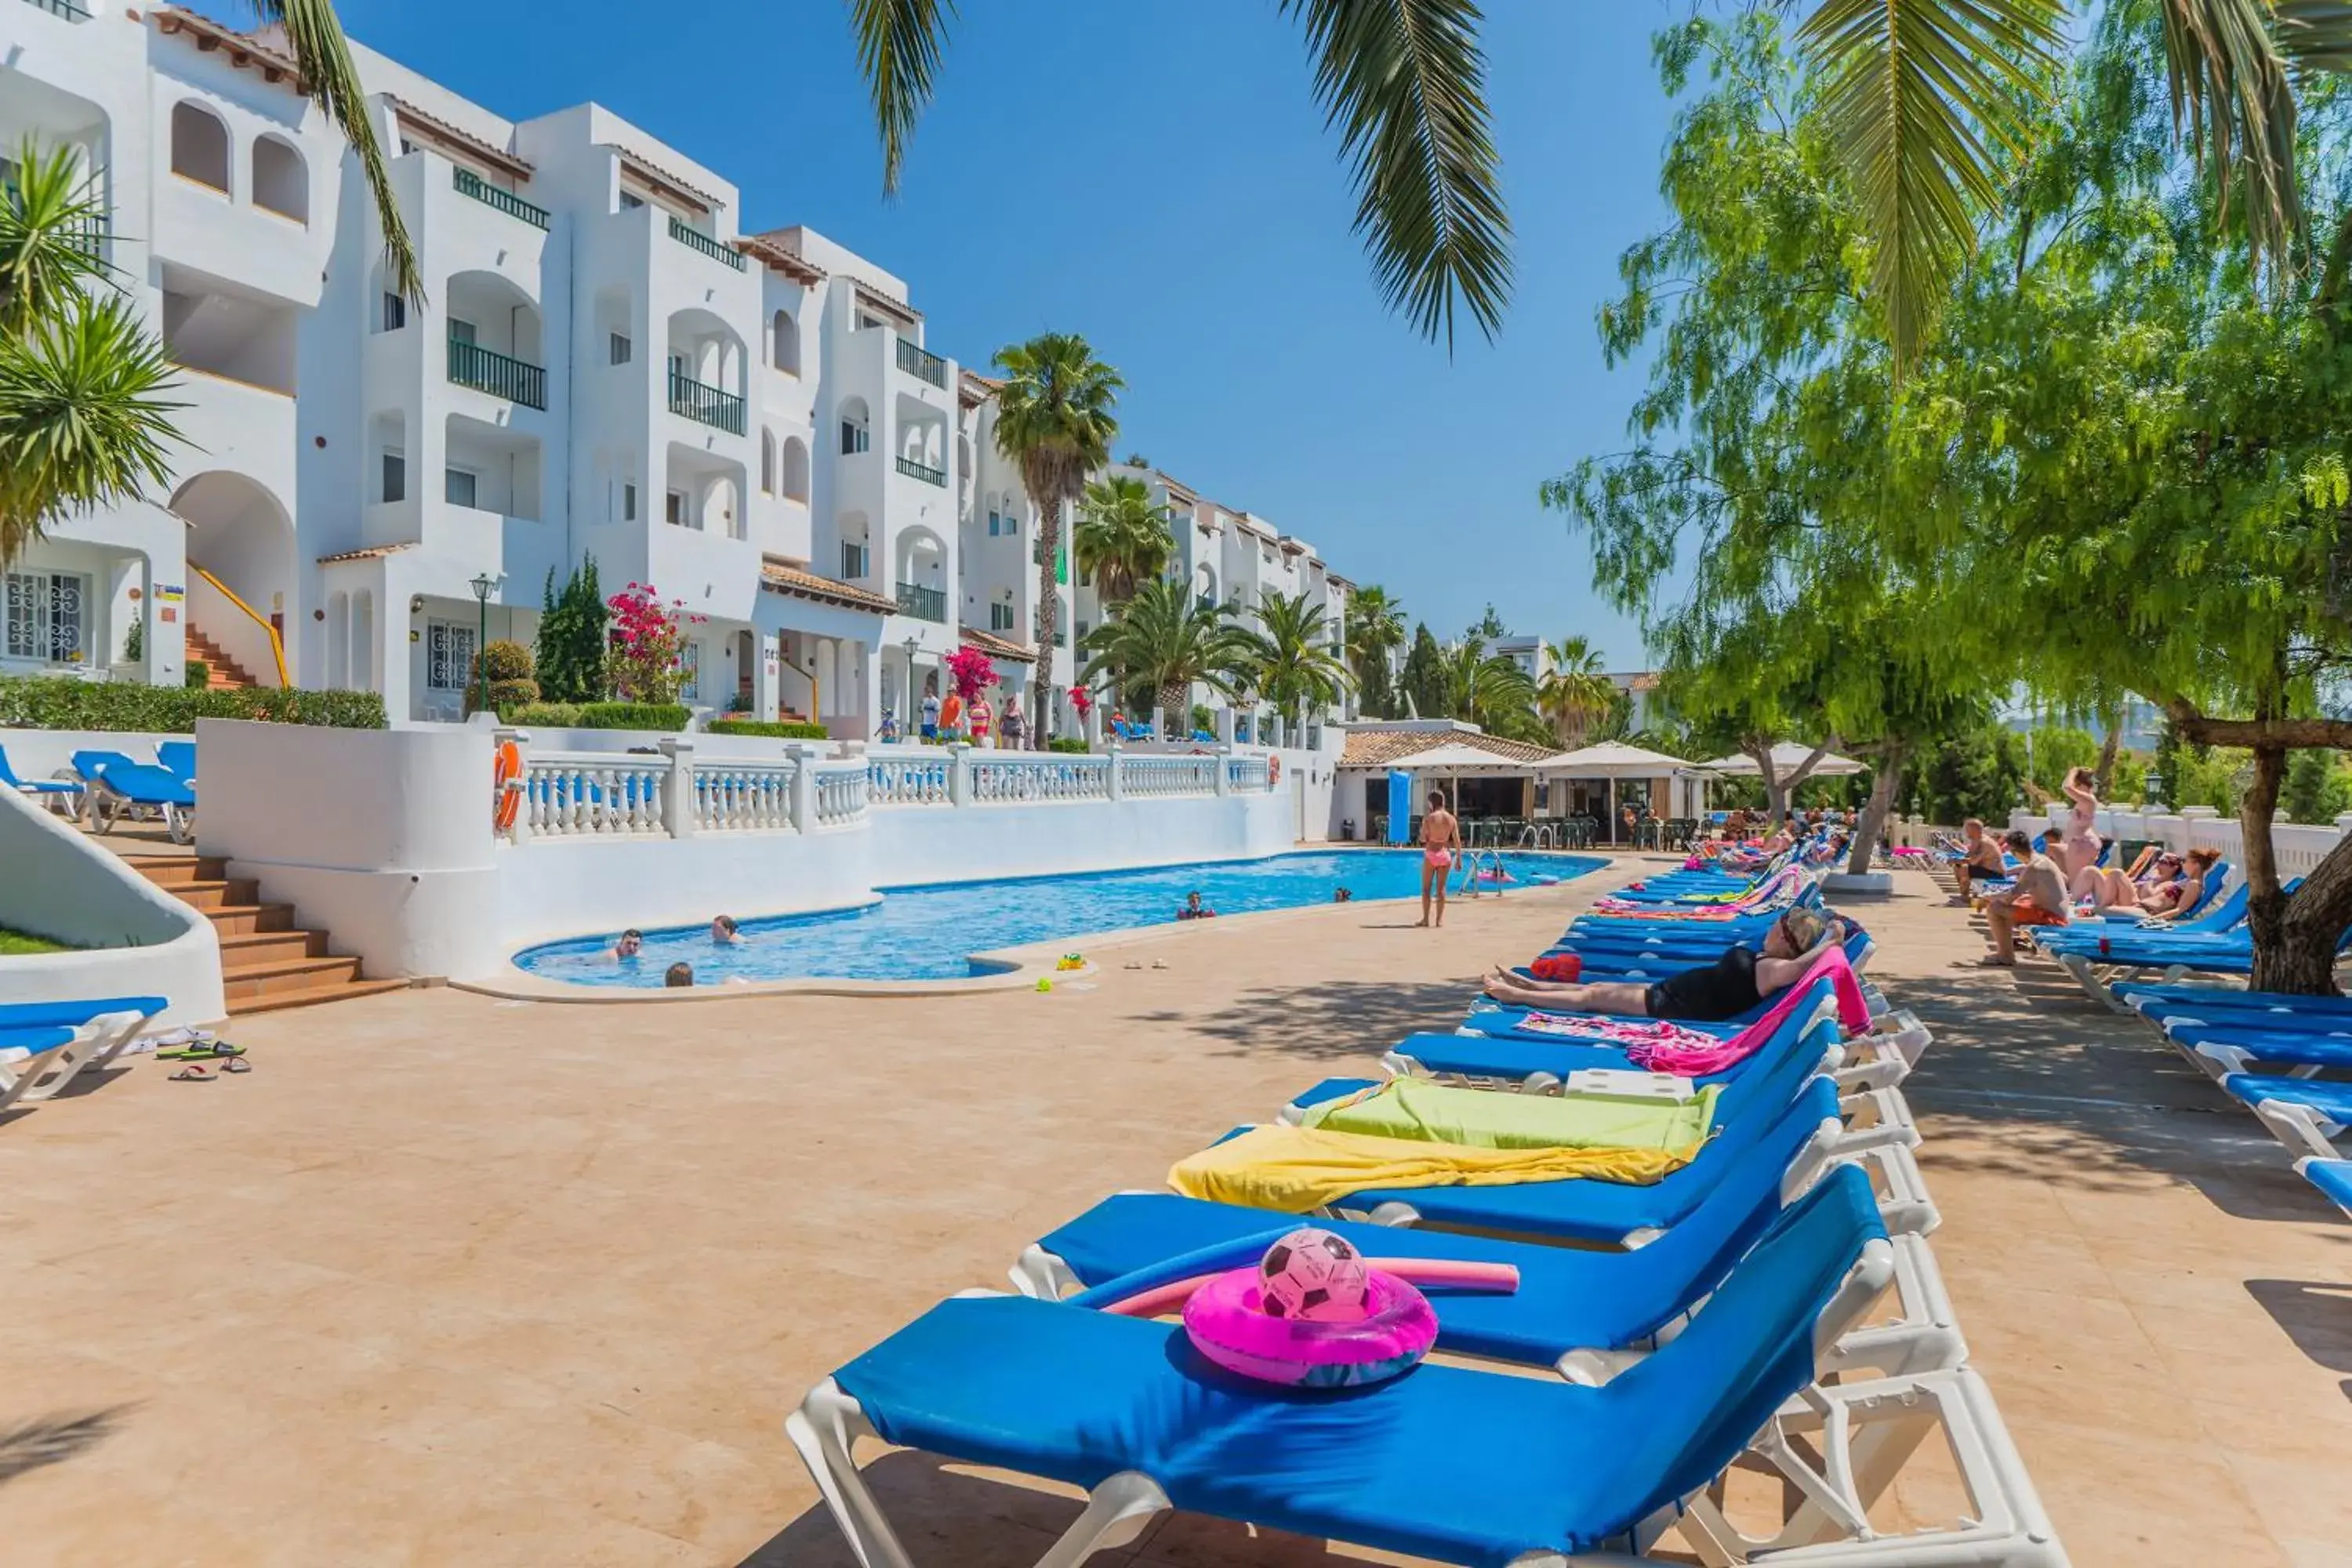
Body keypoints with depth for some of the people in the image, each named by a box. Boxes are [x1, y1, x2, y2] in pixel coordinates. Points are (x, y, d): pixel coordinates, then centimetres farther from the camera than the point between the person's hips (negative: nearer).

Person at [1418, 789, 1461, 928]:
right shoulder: (1451, 819, 0)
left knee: (1426, 888, 8)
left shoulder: (1428, 818, -9)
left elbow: (1423, 839, -7)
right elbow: (1457, 841, 0)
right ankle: (1440, 919, 9)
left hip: (1431, 854, -3)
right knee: (1441, 888, 9)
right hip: (1445, 854, 3)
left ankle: (1426, 918, 7)